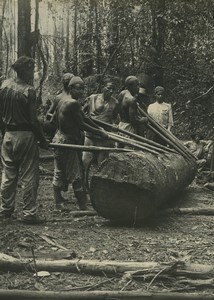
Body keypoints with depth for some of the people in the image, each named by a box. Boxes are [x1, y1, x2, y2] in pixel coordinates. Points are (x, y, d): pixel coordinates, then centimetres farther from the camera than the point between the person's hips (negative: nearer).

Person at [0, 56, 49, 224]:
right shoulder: (28, 90, -14)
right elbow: (33, 120, -15)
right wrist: (42, 140, -6)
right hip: (26, 136, -6)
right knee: (29, 177, 2)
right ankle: (29, 213, 5)